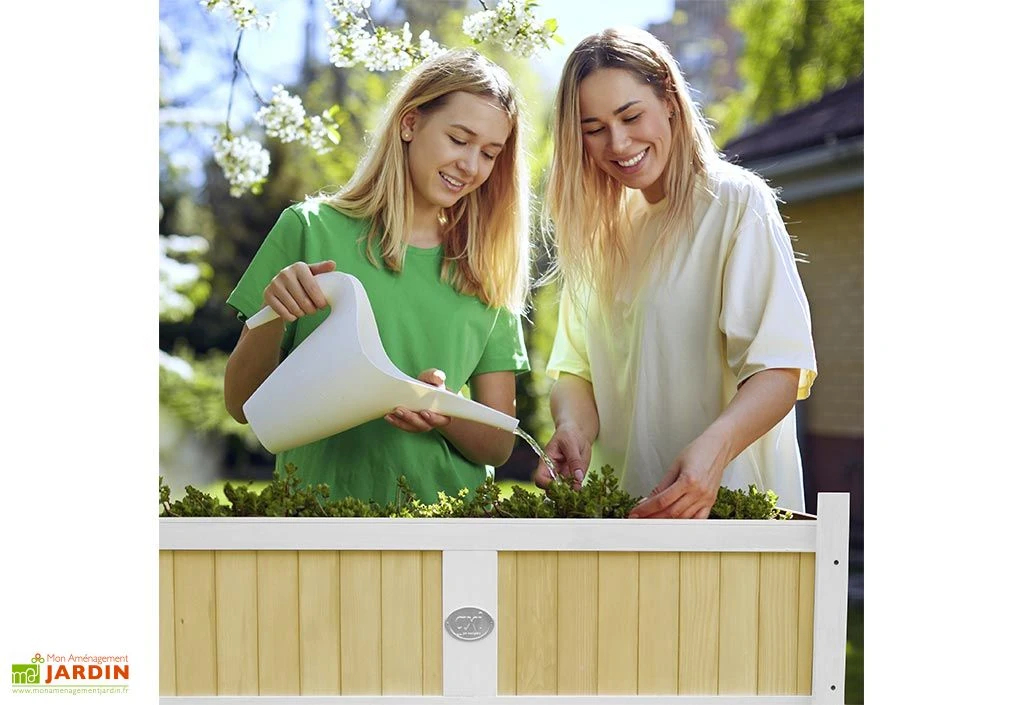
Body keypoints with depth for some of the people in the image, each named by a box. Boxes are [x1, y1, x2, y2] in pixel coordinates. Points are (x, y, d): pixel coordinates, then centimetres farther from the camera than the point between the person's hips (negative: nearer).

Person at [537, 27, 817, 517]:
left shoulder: (738, 203, -5)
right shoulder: (597, 232, 14)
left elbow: (781, 367, -15)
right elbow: (575, 366, 6)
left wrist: (715, 447, -33)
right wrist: (573, 427, -16)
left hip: (730, 503, -6)